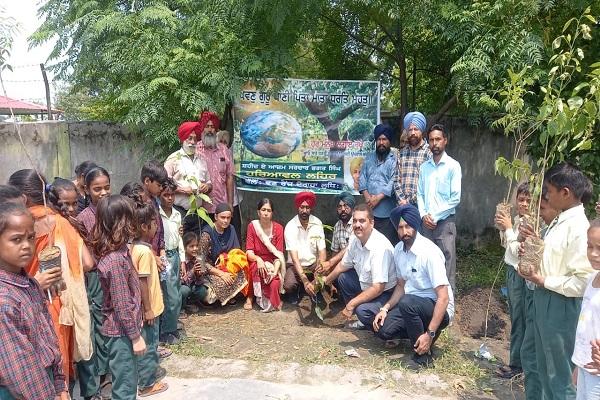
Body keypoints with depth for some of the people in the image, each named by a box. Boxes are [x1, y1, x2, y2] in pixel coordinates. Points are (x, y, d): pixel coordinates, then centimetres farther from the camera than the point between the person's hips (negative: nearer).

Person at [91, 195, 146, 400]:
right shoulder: (115, 260, -26)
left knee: (126, 382, 21)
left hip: (122, 329, 9)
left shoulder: (119, 251, 3)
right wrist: (136, 336, -15)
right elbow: (121, 304, -23)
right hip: (121, 331, -9)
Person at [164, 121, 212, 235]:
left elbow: (209, 184, 22)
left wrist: (207, 186, 0)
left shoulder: (201, 160, 16)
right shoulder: (173, 159, -1)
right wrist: (182, 189, -16)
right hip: (179, 212, -5)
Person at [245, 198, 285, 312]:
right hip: (256, 262, 0)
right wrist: (258, 259, -32)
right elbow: (249, 252, -10)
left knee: (274, 283, -31)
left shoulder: (278, 228, -4)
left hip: (272, 263, 0)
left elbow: (279, 254, -8)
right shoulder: (252, 226, -6)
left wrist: (275, 270, -25)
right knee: (257, 266, -36)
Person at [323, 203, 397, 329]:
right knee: (342, 278, 10)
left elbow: (378, 288, -31)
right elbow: (343, 265, 15)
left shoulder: (380, 247, -31)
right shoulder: (355, 239, -5)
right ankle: (363, 321, 15)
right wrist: (327, 280, 22)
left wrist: (351, 304, -26)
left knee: (362, 310, -31)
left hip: (386, 292, -9)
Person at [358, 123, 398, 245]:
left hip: (387, 211, -5)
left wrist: (378, 197, -15)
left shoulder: (394, 160, 0)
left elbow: (393, 182, -10)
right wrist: (367, 196, -5)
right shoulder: (369, 159, 17)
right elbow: (362, 178, 10)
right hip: (369, 210, 5)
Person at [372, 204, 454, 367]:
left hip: (438, 309, -6)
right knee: (382, 329, -13)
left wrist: (430, 334, -30)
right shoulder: (398, 249, -1)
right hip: (413, 305, 6)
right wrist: (385, 308, -4)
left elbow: (443, 298, -25)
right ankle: (420, 331, 11)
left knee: (407, 302, -35)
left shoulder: (429, 252, -24)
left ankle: (424, 353, -14)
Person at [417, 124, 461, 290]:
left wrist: (435, 216, -9)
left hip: (445, 222, -4)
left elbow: (455, 198, -9)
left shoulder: (453, 165, -4)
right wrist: (424, 215, -4)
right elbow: (420, 194, 11)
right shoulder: (424, 167, 11)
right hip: (427, 222, 5)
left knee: (447, 263, -2)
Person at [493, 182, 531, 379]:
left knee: (519, 318, 2)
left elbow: (517, 250, -20)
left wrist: (509, 228, -13)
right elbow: (506, 244, 16)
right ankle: (518, 358, 30)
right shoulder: (517, 220, 7)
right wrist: (503, 228, 1)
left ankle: (516, 363, 15)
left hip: (520, 274, -8)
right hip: (512, 271, 9)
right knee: (516, 316, 16)